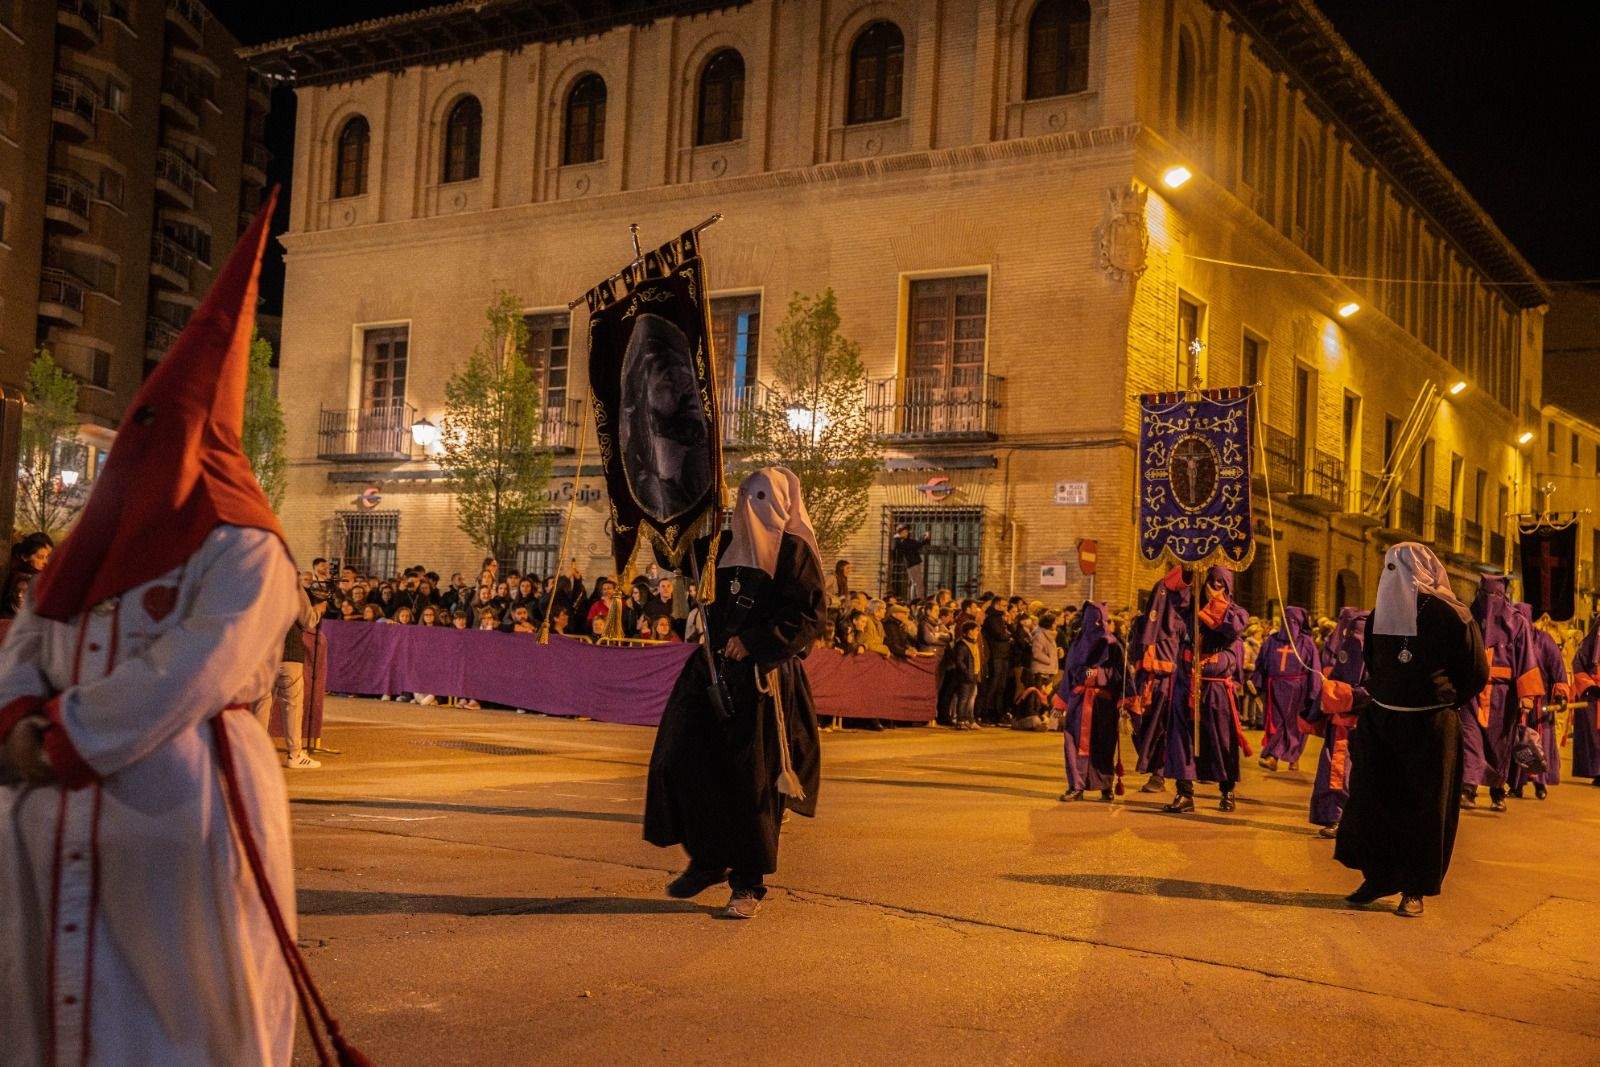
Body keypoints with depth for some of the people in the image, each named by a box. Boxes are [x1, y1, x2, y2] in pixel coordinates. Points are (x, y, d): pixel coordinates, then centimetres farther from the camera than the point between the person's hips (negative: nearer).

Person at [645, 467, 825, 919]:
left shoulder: (795, 552, -3)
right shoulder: (728, 544, 15)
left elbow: (807, 618, -10)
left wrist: (753, 642, -17)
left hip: (762, 675, -6)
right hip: (712, 668, 6)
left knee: (750, 776, -4)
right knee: (682, 759, 1)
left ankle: (749, 882, 7)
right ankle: (707, 860, 17)